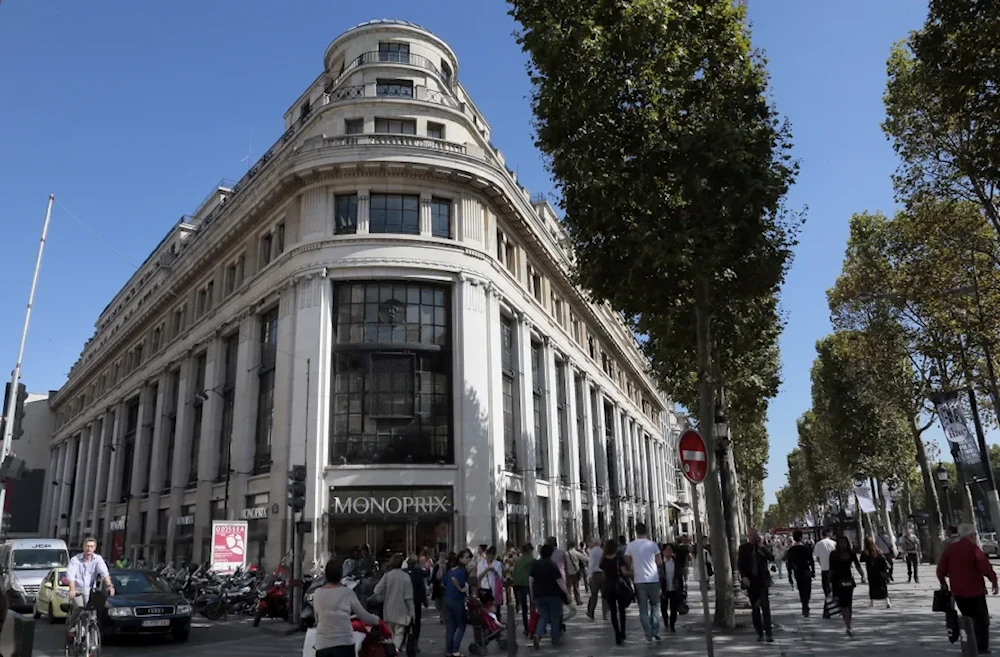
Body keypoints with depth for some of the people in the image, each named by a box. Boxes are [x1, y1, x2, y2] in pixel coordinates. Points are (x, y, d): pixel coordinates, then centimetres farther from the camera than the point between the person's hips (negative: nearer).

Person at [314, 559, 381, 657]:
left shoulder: (318, 593, 4)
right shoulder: (347, 592, -5)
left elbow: (317, 620, 16)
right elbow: (363, 615, 4)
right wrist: (376, 619, 23)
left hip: (322, 645, 4)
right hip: (343, 644, -3)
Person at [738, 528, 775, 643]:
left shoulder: (763, 547, 5)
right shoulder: (743, 548, 4)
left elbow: (772, 558, -9)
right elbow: (740, 564, 3)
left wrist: (762, 547, -14)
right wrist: (744, 577, -9)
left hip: (762, 580, -1)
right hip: (750, 581, 1)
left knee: (765, 607, -8)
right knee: (755, 609, 5)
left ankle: (768, 633, -7)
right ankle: (760, 633, 12)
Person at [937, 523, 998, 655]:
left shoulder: (950, 549, 4)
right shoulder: (974, 548, -14)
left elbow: (941, 569, 6)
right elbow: (986, 568, -20)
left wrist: (943, 583, 18)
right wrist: (994, 582, -7)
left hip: (958, 591, 5)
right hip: (975, 590, -5)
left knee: (968, 619, 19)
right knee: (982, 620, 7)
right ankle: (982, 648, 4)